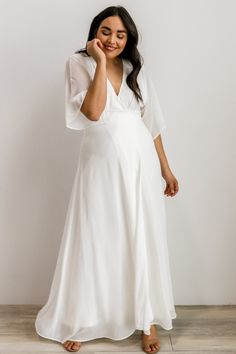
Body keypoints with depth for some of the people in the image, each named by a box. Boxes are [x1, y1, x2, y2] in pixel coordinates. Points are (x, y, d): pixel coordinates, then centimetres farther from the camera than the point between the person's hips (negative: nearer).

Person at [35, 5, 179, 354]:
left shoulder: (137, 70, 8)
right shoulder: (79, 63, -1)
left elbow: (152, 124, 11)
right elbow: (93, 112, -17)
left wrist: (165, 168, 10)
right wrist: (101, 63, -15)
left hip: (140, 162, 3)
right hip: (101, 165, -3)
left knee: (143, 241, 8)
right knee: (94, 241, 4)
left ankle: (147, 319, 24)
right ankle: (76, 322, 23)